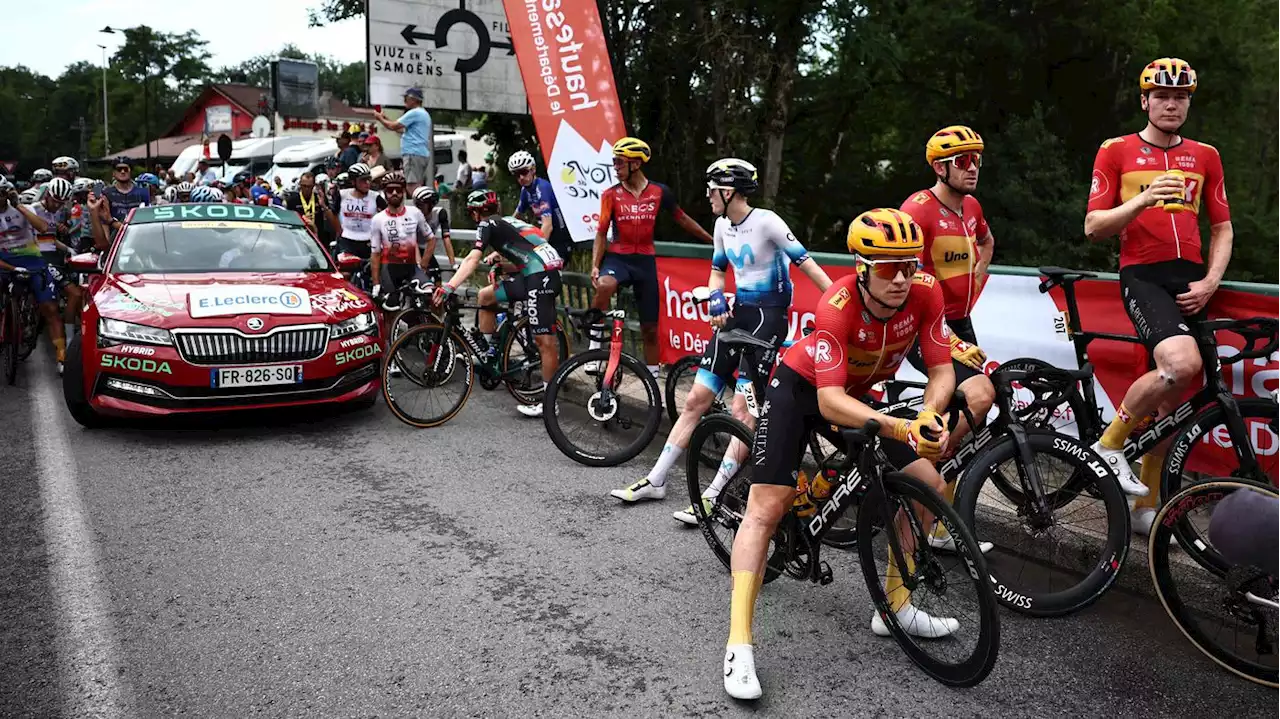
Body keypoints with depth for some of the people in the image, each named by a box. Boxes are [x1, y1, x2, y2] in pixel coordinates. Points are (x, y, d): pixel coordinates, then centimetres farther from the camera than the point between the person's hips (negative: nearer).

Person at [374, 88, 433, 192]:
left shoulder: (414, 113, -10)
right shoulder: (424, 114, 23)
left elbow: (393, 126, -11)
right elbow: (404, 130, 27)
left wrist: (380, 118, 6)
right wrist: (386, 119, 24)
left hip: (413, 153, -10)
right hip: (423, 154, 10)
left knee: (412, 185, -15)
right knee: (418, 186, 9)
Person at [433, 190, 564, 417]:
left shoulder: (487, 224, 1)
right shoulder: (507, 221, 25)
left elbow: (472, 259, -13)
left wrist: (448, 286, -22)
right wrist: (499, 254, 61)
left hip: (541, 275, -10)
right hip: (533, 273, 10)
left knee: (544, 339, -8)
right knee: (485, 295, 18)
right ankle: (491, 352, 27)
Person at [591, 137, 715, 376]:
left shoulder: (660, 192, -2)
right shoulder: (611, 195, -4)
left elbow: (682, 219, 11)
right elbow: (601, 233, -2)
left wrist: (713, 240, 16)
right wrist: (595, 265, -16)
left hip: (645, 260, 1)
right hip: (618, 257, -1)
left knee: (650, 328, 6)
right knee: (604, 285, -38)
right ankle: (595, 346, -21)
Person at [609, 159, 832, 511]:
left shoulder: (766, 221, -15)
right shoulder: (723, 225, 8)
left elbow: (806, 263, -17)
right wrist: (715, 298, 0)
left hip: (769, 315, -7)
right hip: (738, 311, 7)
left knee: (742, 408, -13)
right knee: (696, 398, 6)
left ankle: (714, 496, -8)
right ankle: (655, 481, 12)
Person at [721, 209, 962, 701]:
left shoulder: (925, 293, -22)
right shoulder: (838, 306, -36)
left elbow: (942, 371, -16)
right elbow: (828, 401, -40)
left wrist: (929, 415, -37)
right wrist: (901, 429, -52)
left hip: (860, 392, 5)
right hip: (803, 386, -5)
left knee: (929, 486, -2)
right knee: (767, 507, -15)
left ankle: (895, 606, 16)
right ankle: (738, 645, -11)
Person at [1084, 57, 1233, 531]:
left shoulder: (1205, 157, 15)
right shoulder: (1116, 152, 4)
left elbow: (1222, 229, 17)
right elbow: (1093, 227, -2)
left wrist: (1209, 282, 1)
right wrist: (1143, 199, -18)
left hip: (1190, 281, 5)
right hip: (1143, 276, -4)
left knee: (1170, 395, 4)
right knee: (1182, 365, -30)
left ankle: (1147, 506, 16)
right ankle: (1110, 444, -8)